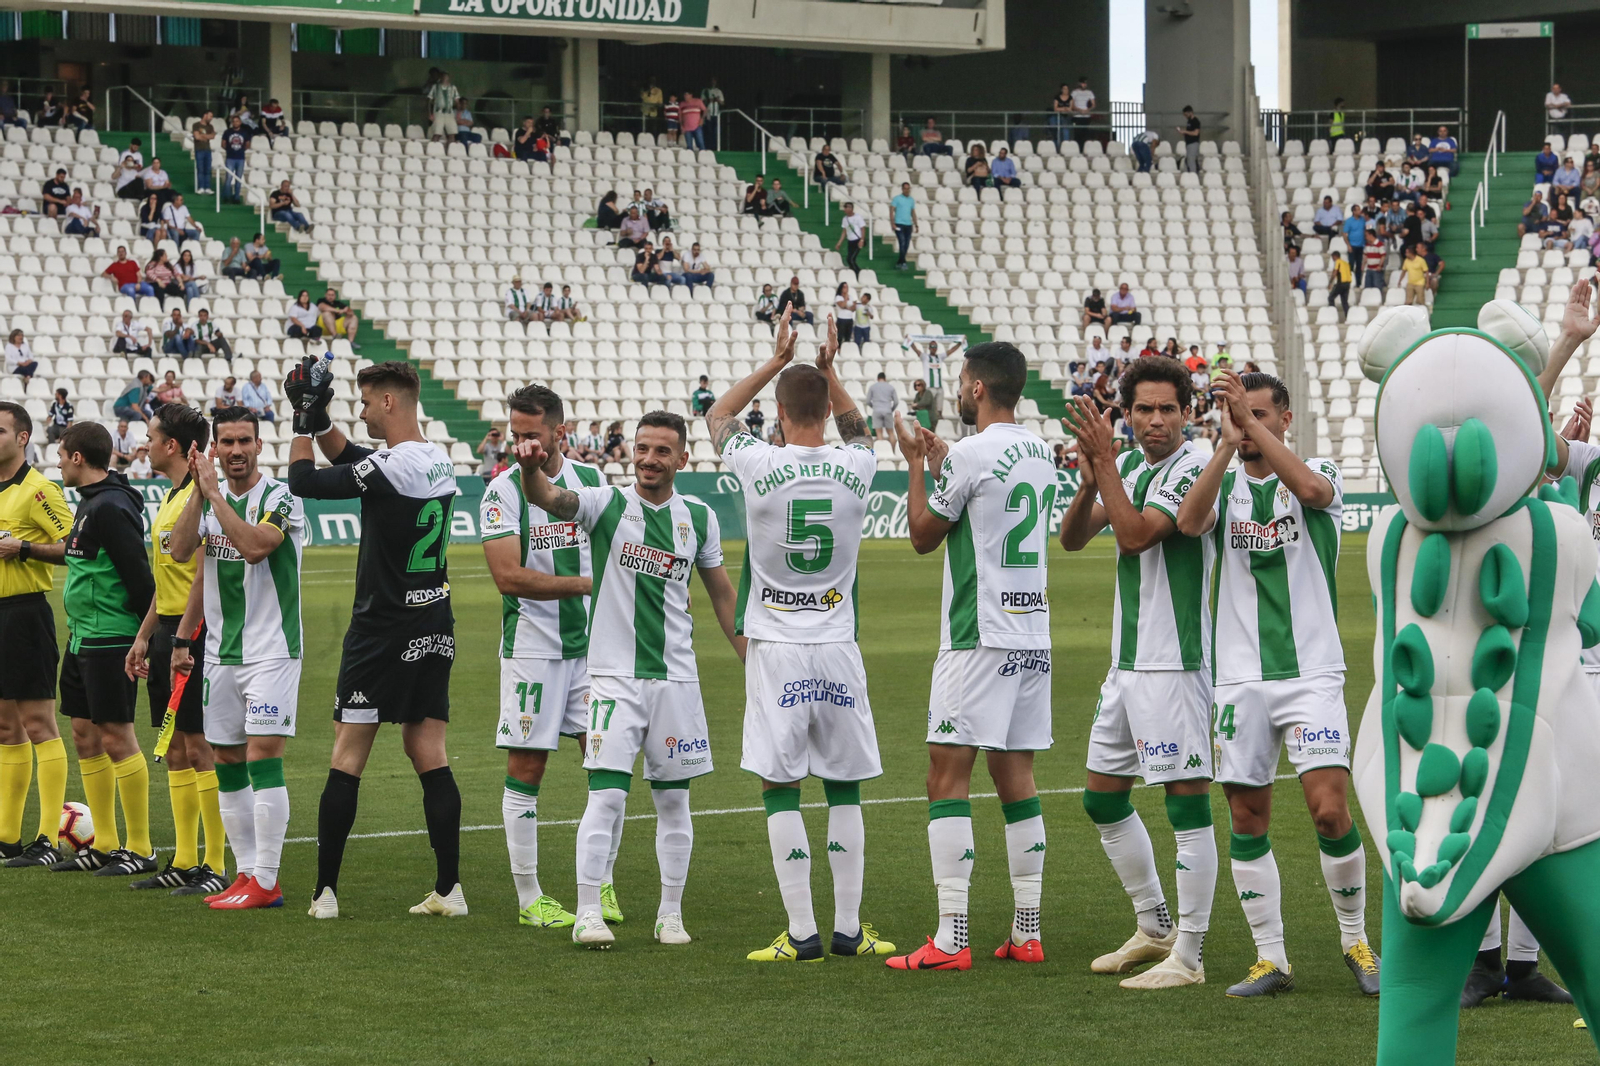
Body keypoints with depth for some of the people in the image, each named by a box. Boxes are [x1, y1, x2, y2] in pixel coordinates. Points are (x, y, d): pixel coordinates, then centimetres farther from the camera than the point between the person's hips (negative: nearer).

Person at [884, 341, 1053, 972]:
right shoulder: (1039, 454, 11)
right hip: (1033, 635, 8)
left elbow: (923, 536, 1)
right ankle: (1026, 932, 12)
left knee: (947, 778, -6)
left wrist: (916, 464, 13)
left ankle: (950, 939, -11)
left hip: (978, 637, -8)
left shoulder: (971, 454, -12)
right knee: (1016, 779, 11)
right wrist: (940, 462, 32)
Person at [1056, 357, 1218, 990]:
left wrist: (1105, 463, -20)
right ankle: (1154, 928, 27)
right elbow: (1073, 539, 8)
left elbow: (1136, 534, -22)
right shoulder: (1130, 467, 13)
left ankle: (1188, 956, -5)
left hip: (1175, 662, -9)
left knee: (1187, 802, -7)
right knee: (1103, 798, 15)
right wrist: (1091, 479, -9)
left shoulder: (1192, 469, -12)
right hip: (1127, 661, 9)